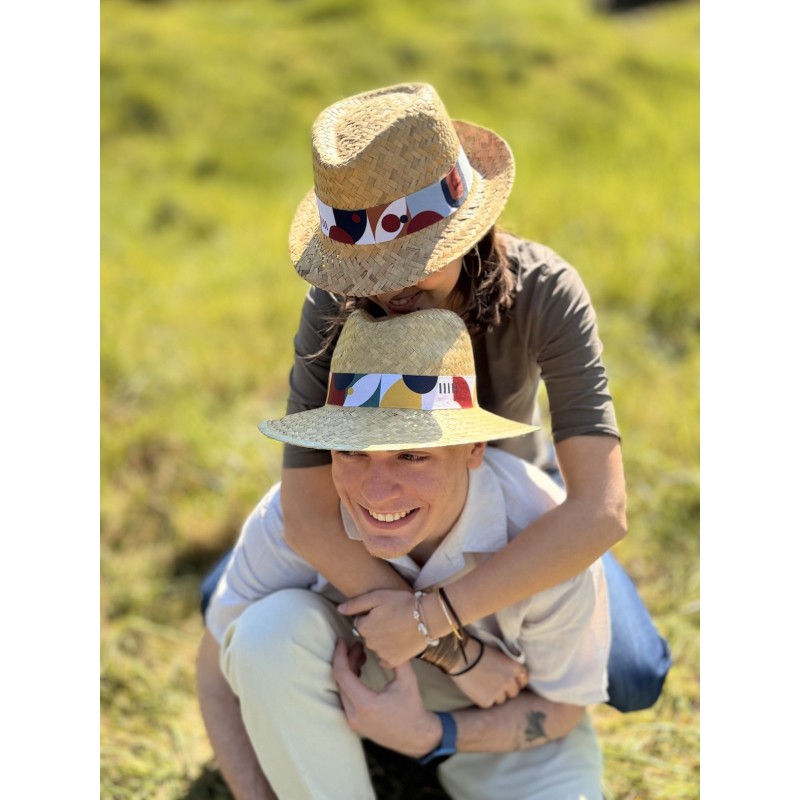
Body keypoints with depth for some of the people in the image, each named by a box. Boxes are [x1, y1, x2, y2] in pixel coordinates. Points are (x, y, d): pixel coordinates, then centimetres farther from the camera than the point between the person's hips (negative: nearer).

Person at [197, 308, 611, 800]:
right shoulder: (294, 516, -31)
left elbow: (561, 704, -14)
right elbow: (219, 673, -14)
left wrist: (429, 736, -29)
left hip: (500, 719, 0)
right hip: (358, 679, 1)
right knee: (274, 626, -32)